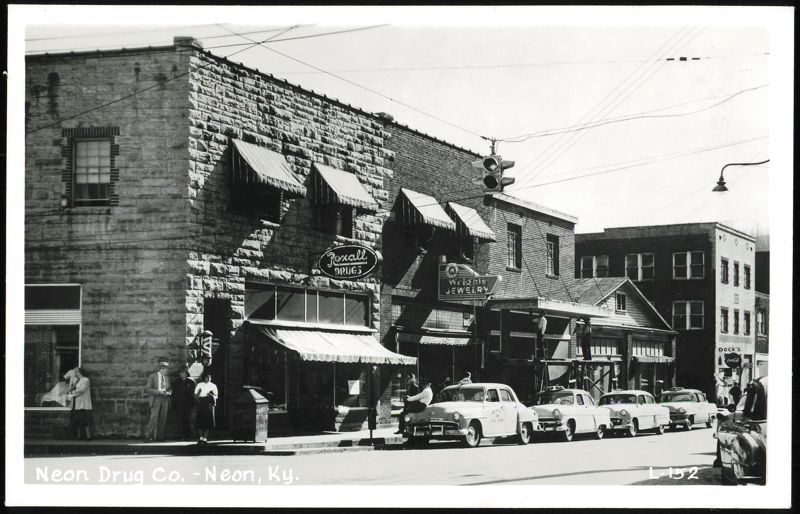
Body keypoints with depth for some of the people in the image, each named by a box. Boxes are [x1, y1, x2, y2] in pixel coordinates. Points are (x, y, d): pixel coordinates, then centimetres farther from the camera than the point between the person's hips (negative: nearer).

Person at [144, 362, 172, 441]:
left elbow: (170, 388, 26)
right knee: (154, 418, -14)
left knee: (163, 419, 1)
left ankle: (159, 436, 6)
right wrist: (158, 392, -16)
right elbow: (147, 389, -7)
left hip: (165, 400, 5)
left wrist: (169, 392, 2)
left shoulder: (166, 378, 17)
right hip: (156, 400, -5)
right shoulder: (152, 377, 0)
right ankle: (148, 435, -6)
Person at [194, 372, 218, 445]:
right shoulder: (199, 385, 12)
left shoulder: (213, 386, 12)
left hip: (209, 404, 0)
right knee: (200, 421, -6)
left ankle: (205, 438, -2)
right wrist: (198, 393, -10)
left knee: (208, 421, -7)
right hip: (201, 403, 0)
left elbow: (216, 396, 8)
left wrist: (211, 395, -11)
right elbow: (195, 396, 10)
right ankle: (201, 437, 3)